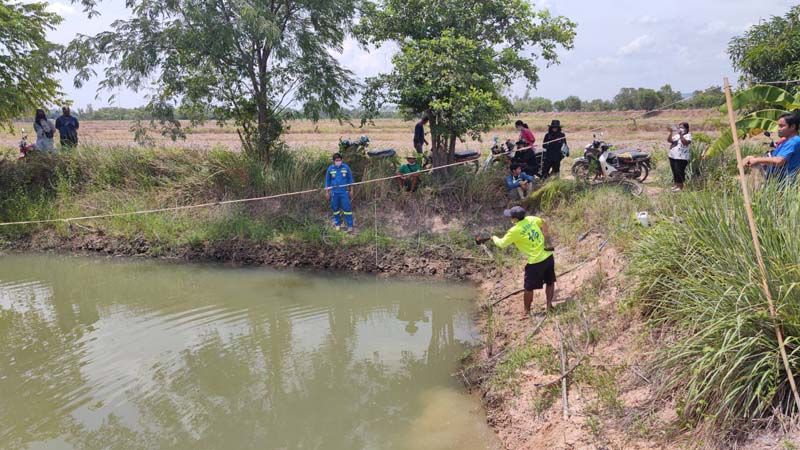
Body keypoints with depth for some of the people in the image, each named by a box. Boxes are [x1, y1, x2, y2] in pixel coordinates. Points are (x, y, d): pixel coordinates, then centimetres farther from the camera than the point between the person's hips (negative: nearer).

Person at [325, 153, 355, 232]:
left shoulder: (346, 167, -4)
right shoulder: (330, 168, -2)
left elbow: (350, 179, 6)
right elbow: (327, 181, 8)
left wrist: (351, 190, 8)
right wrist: (327, 192, 8)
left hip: (344, 192, -1)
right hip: (334, 192, 2)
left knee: (347, 208, -4)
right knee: (335, 208, 10)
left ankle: (350, 226, 2)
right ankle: (338, 224, 26)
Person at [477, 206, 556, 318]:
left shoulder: (515, 231, -17)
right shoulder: (531, 219, 1)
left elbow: (501, 244, -5)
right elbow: (543, 223, 21)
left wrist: (494, 238, 14)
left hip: (536, 263, -6)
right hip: (548, 256, 6)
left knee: (529, 289, 11)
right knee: (550, 283, 21)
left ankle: (527, 313, 23)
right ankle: (548, 306, 33)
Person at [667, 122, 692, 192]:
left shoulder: (688, 135, -4)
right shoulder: (676, 135, 17)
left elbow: (685, 142, -23)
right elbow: (669, 140, 8)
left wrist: (680, 135, -24)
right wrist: (671, 133, -4)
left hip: (681, 158, -8)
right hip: (672, 157, 8)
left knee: (679, 172, -8)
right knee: (674, 172, 12)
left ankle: (680, 186, -2)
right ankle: (676, 184, 23)